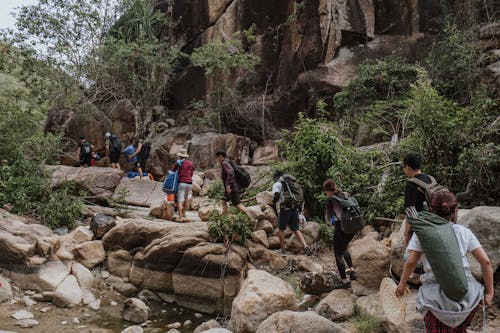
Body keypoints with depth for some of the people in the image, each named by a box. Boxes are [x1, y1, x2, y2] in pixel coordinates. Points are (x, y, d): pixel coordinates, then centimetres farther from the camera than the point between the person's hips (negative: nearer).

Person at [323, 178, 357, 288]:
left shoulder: (330, 199, -5)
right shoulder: (343, 195, 12)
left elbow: (328, 215, 0)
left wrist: (328, 221, 23)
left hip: (342, 227, -7)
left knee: (338, 254, 7)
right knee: (343, 248, 30)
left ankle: (345, 281, 7)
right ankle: (352, 270, 22)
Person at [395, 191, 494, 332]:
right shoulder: (464, 232, 7)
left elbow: (411, 262, -2)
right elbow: (485, 261, 3)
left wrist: (402, 283, 12)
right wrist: (489, 292, 11)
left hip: (436, 296, -3)